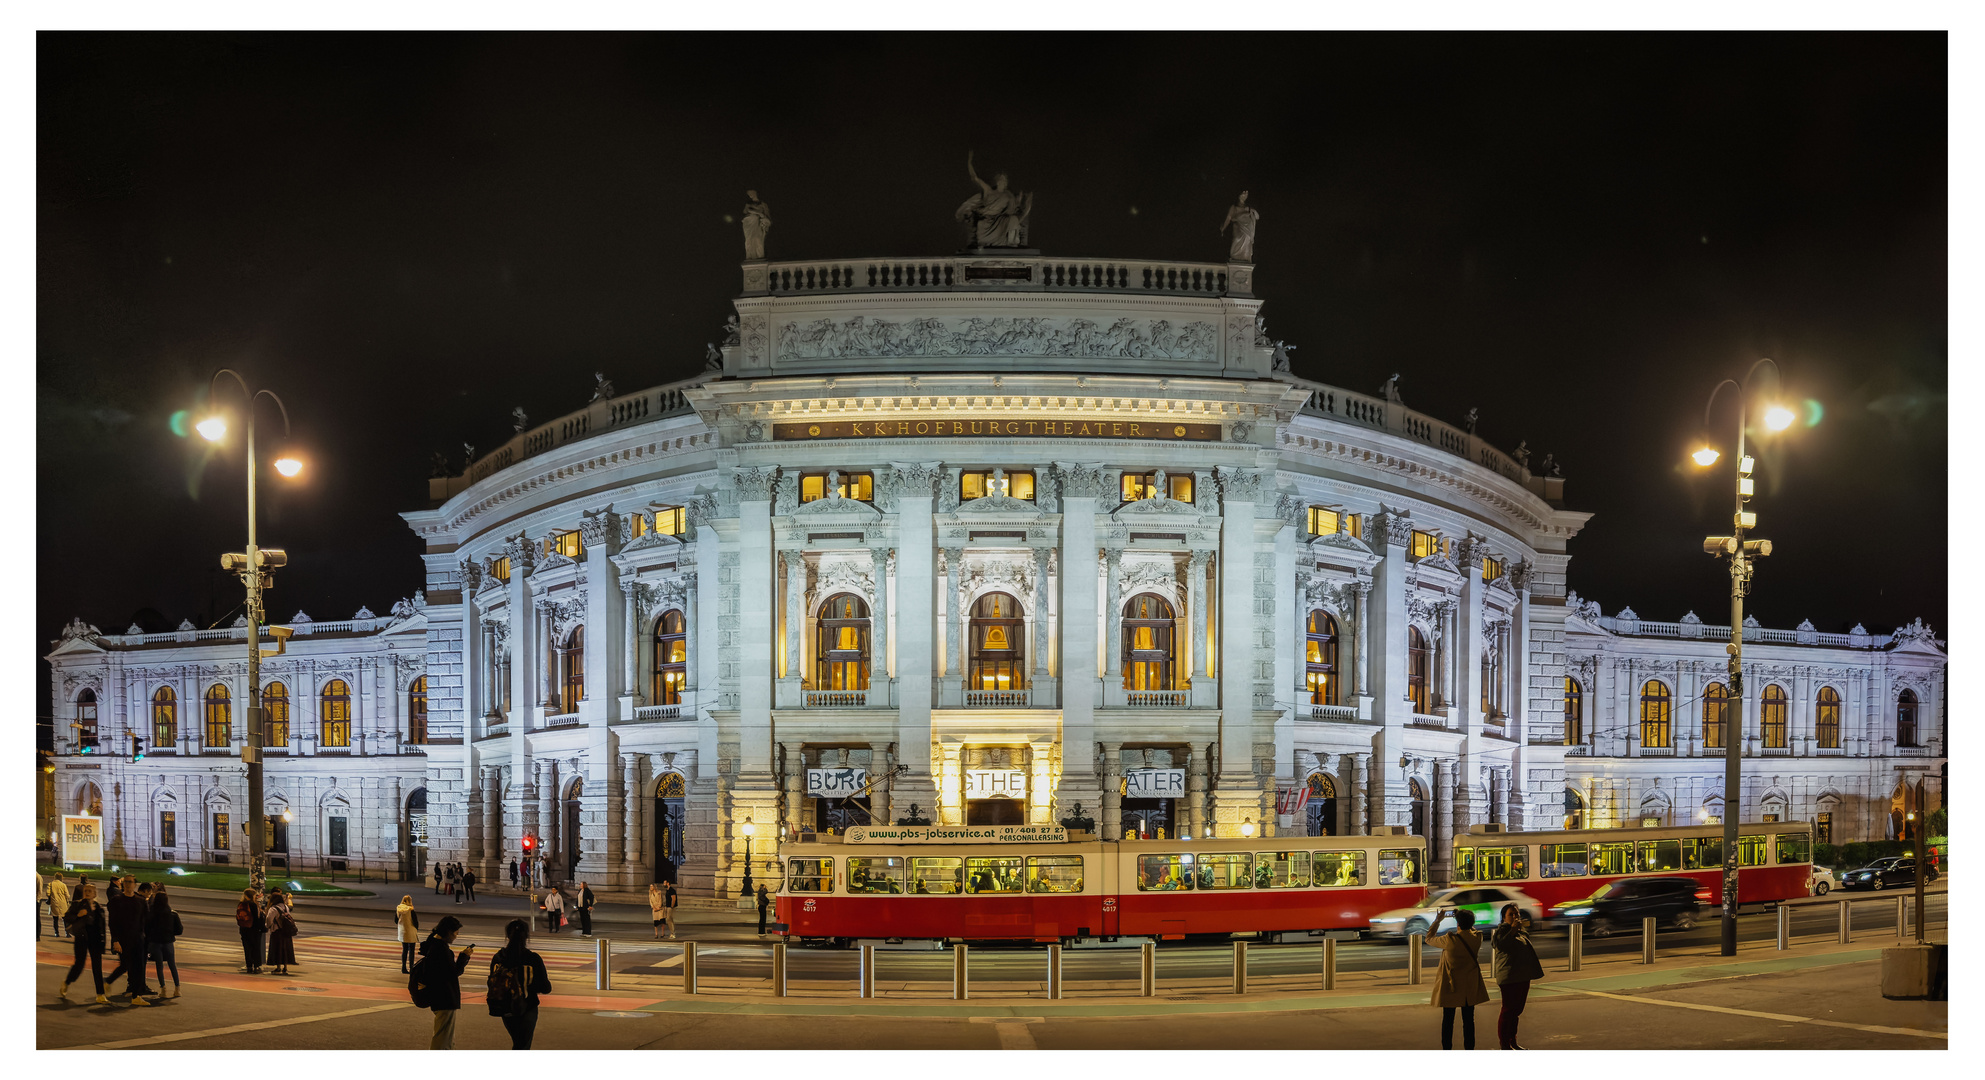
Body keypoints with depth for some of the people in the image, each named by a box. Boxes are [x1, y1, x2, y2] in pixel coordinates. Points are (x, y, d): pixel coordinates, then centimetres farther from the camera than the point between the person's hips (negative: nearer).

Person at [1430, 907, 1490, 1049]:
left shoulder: (1450, 940, -20)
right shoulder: (1477, 938, -9)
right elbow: (1471, 929, 17)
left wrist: (1438, 920, 7)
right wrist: (1459, 916, 20)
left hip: (1450, 986, -3)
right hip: (1470, 988, 3)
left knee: (1448, 1020, 7)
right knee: (1468, 1020, 11)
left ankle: (1446, 1050, 10)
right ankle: (1469, 1050, 13)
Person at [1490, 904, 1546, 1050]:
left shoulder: (1523, 931, 17)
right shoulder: (1501, 930, -6)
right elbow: (1501, 945, -26)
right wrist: (1513, 929, -24)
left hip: (1523, 976, 8)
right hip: (1509, 976, -8)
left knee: (1517, 1010, 13)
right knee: (1508, 1010, -6)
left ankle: (1512, 1041, 22)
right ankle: (1504, 1044, -2)